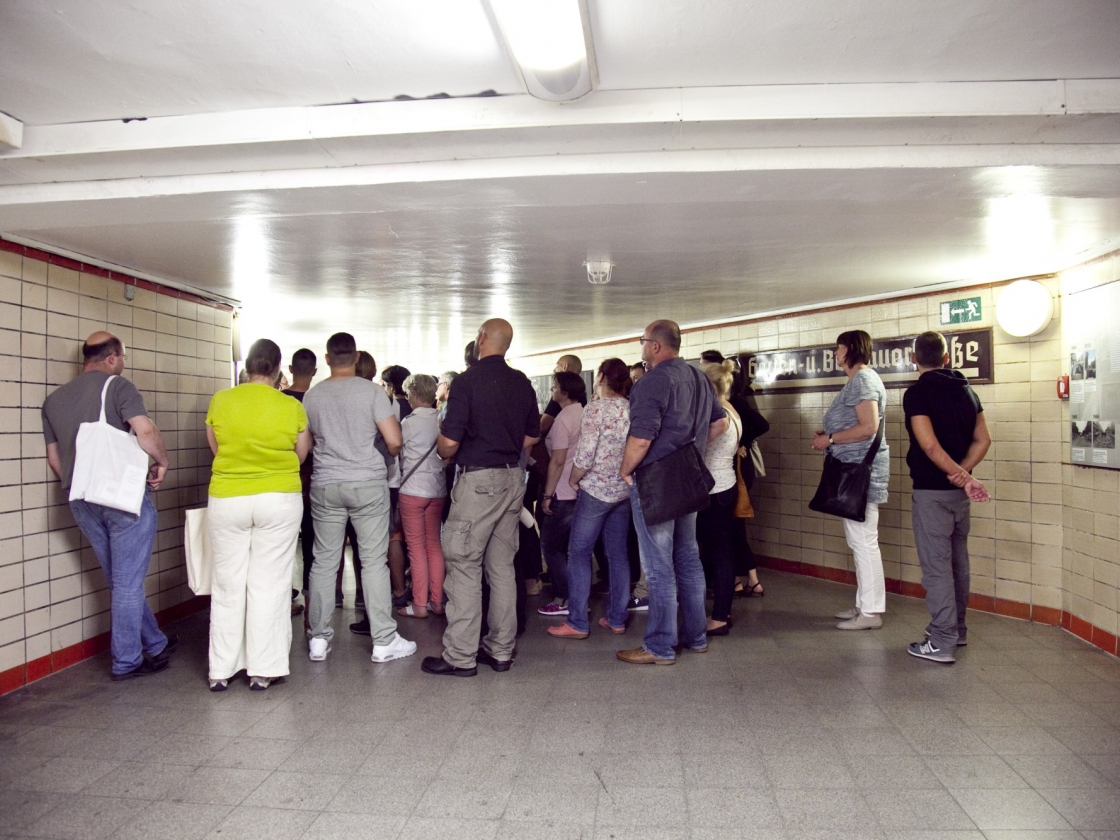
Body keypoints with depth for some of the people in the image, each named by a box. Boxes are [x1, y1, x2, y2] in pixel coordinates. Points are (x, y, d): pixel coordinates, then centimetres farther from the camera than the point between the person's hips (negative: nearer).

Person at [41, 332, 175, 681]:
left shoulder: (54, 399, 13)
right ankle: (127, 661, 12)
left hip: (82, 502, 7)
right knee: (128, 582, 3)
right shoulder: (117, 386, -7)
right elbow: (145, 431, -21)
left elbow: (54, 459, 16)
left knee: (120, 581, 17)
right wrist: (162, 462, -5)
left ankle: (155, 643, 29)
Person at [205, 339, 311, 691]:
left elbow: (216, 447, 10)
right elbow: (301, 454, 5)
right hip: (279, 500, -1)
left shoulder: (220, 401, -2)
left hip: (227, 500, 2)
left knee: (228, 586, 11)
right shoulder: (291, 407, -6)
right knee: (269, 585, 5)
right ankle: (263, 670, 10)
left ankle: (221, 670, 18)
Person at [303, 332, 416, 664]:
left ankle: (318, 639, 16)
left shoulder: (312, 396, 2)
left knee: (324, 561, 9)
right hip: (368, 484, -3)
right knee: (374, 561, 3)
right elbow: (394, 440, -12)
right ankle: (384, 641, 7)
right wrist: (390, 454, 9)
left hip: (325, 486, 3)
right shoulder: (371, 391, -8)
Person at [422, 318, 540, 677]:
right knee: (502, 566, 12)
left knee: (464, 565, 0)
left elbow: (449, 443, -15)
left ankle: (460, 656, 4)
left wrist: (441, 451, 6)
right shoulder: (523, 383, 7)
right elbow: (531, 438, 14)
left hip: (479, 480, -7)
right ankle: (501, 650, 19)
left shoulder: (468, 380, -13)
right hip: (513, 477, 7)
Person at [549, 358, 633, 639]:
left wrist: (573, 479, -2)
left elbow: (585, 454, -17)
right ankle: (617, 619, 19)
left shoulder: (597, 408, -14)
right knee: (618, 553, 12)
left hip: (596, 489, -6)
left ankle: (577, 623, 3)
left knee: (579, 552, 2)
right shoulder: (633, 409, 5)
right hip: (624, 490, 7)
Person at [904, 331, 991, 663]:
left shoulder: (917, 393, -13)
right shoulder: (966, 390, 9)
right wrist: (963, 473, -5)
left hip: (931, 490, -7)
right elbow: (983, 440, 7)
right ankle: (957, 629, 29)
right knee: (957, 561, 17)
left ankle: (941, 643, 0)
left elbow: (930, 446, -21)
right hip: (959, 491, 7)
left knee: (936, 566, -3)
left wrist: (962, 475, -13)